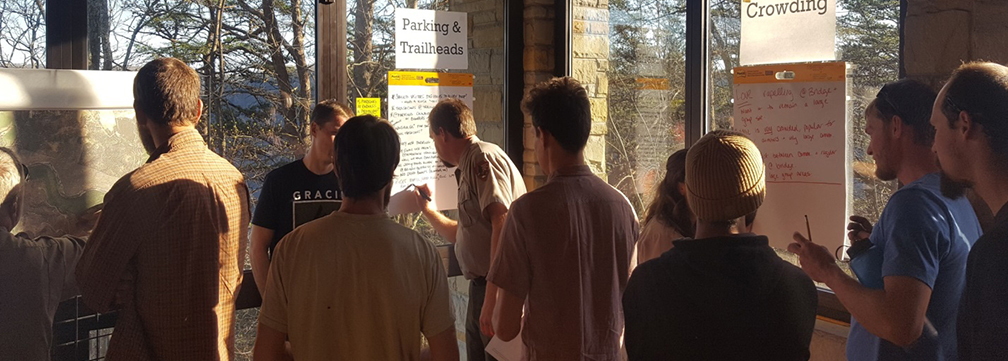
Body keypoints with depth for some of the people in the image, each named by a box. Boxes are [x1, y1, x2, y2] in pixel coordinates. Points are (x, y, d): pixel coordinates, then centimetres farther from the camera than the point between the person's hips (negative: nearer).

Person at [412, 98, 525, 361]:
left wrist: (492, 299, -28)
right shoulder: (469, 167, 20)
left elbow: (502, 225, -25)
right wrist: (427, 210, 35)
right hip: (480, 288, 10)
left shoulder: (483, 157, -12)